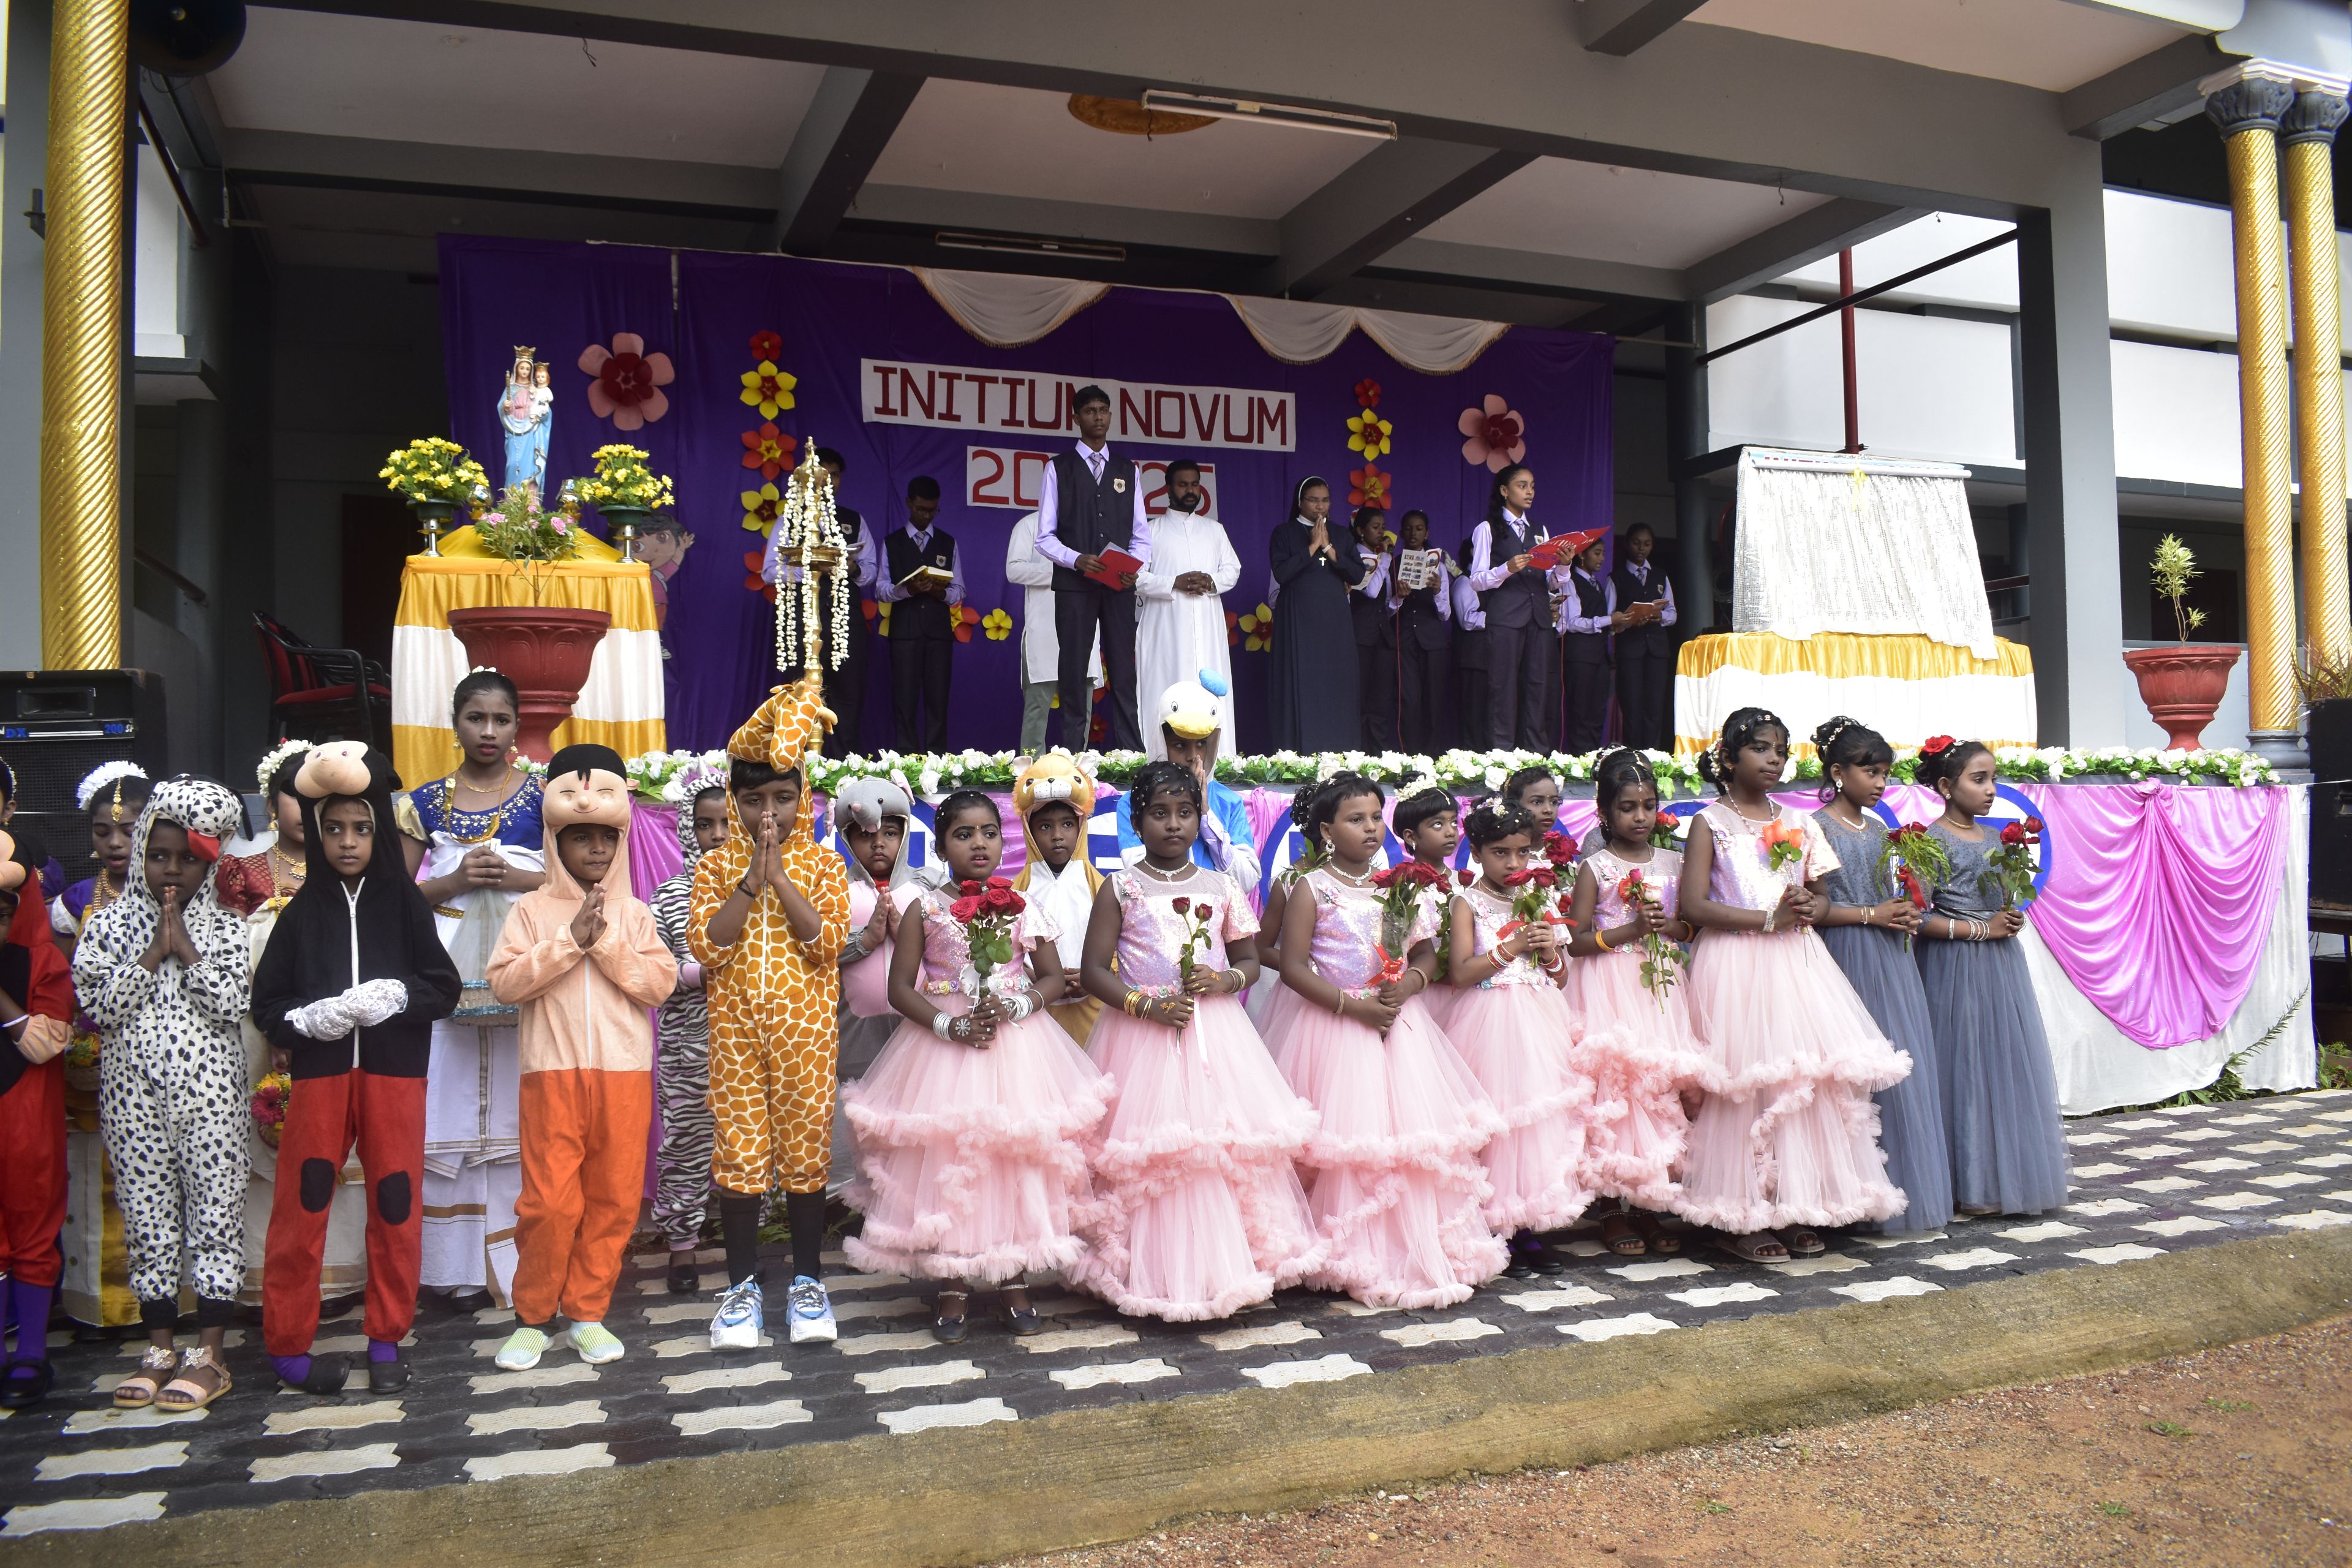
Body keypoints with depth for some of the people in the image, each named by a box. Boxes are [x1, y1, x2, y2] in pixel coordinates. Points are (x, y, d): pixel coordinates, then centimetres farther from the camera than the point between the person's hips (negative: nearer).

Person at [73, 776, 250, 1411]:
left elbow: (232, 1004, -7)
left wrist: (186, 948, -10)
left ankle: (209, 1354, 6)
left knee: (215, 1207, -1)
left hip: (208, 1085, -1)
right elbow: (99, 1005, -6)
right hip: (134, 1088, 1)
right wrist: (155, 954, -11)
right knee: (147, 1212, 6)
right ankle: (160, 1349, 18)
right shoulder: (107, 924, 6)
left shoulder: (224, 927, 5)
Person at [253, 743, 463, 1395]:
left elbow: (445, 987, 2)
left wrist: (396, 996, -16)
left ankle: (387, 1339, 19)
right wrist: (308, 1019, -16)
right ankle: (288, 1344, 15)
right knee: (301, 1208, 0)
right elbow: (267, 1003, 3)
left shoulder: (404, 902, 4)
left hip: (394, 1072, 0)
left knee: (395, 1203, 4)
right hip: (319, 1073, 0)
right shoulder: (302, 911, 5)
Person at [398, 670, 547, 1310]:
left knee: (520, 1109, -1)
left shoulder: (541, 796, 6)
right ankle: (462, 1268, 8)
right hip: (449, 973, 1)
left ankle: (522, 1262, 7)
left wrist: (517, 879, -12)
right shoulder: (426, 802, 10)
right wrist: (454, 882, -9)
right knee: (452, 1110, 0)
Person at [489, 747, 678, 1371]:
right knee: (550, 1201, -3)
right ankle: (532, 1316, 14)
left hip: (625, 1073, 2)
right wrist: (569, 941, -13)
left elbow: (661, 983, -1)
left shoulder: (634, 914, 9)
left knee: (614, 1198, 4)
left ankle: (587, 1313, 18)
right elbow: (505, 980, -6)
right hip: (553, 1073, -2)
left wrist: (607, 944, -11)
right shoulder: (533, 910, 5)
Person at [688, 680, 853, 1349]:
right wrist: (751, 878, -14)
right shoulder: (717, 867, 5)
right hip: (735, 1030, 1)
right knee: (738, 1153, 4)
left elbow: (827, 942, -11)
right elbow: (705, 947, -9)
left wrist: (780, 876, -14)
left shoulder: (822, 864, 3)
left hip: (805, 1030, 0)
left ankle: (807, 1281, 20)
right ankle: (743, 1285, 18)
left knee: (805, 1151, 6)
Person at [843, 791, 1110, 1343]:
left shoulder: (1022, 907, 4)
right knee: (946, 1162, 1)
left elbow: (1053, 977, 7)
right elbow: (901, 988, -2)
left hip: (1018, 1049, 1)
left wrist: (1016, 1007, -12)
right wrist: (950, 1025, -15)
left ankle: (1015, 1282, 18)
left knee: (1017, 1159, 3)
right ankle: (952, 1288, 16)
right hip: (943, 1049, -1)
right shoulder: (925, 909, -1)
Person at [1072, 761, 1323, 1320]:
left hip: (1215, 1033, 3)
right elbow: (1093, 970, -2)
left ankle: (1227, 1267, 11)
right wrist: (1146, 1005, -15)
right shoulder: (1121, 889, 1)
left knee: (1226, 1144, -2)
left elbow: (1250, 959, 16)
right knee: (1147, 1154, -5)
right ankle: (1151, 1274, 7)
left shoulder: (1222, 888, 9)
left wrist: (1227, 980, -7)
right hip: (1141, 1035, -2)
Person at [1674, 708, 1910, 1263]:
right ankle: (1740, 1219, 2)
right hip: (1736, 965, -5)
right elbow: (1694, 905, -9)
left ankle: (1797, 1209, 10)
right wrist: (1770, 917, -13)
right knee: (1747, 1082, -7)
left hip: (1796, 962, 5)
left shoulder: (1796, 823, 15)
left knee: (1808, 1077, 0)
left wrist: (1808, 909, -3)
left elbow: (1820, 896, 21)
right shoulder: (1710, 822, 0)